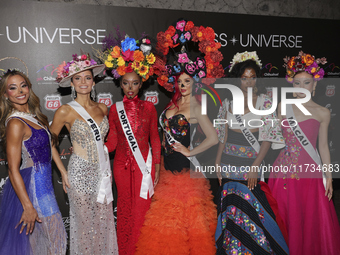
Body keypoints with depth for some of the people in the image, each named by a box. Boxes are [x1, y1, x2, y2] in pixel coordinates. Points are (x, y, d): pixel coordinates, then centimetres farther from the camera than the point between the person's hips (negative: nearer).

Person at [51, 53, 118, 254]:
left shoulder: (102, 108, 4)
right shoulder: (66, 111, -9)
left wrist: (108, 168, 14)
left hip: (102, 171, 4)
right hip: (80, 172, -4)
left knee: (105, 221, 13)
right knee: (84, 222, 9)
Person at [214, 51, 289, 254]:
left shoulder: (264, 102, -3)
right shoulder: (229, 102, 6)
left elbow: (268, 138, -6)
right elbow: (224, 136, 10)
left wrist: (255, 166, -14)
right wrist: (217, 164, 7)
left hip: (251, 163, -3)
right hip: (228, 163, 3)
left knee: (250, 209, -3)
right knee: (230, 208, 8)